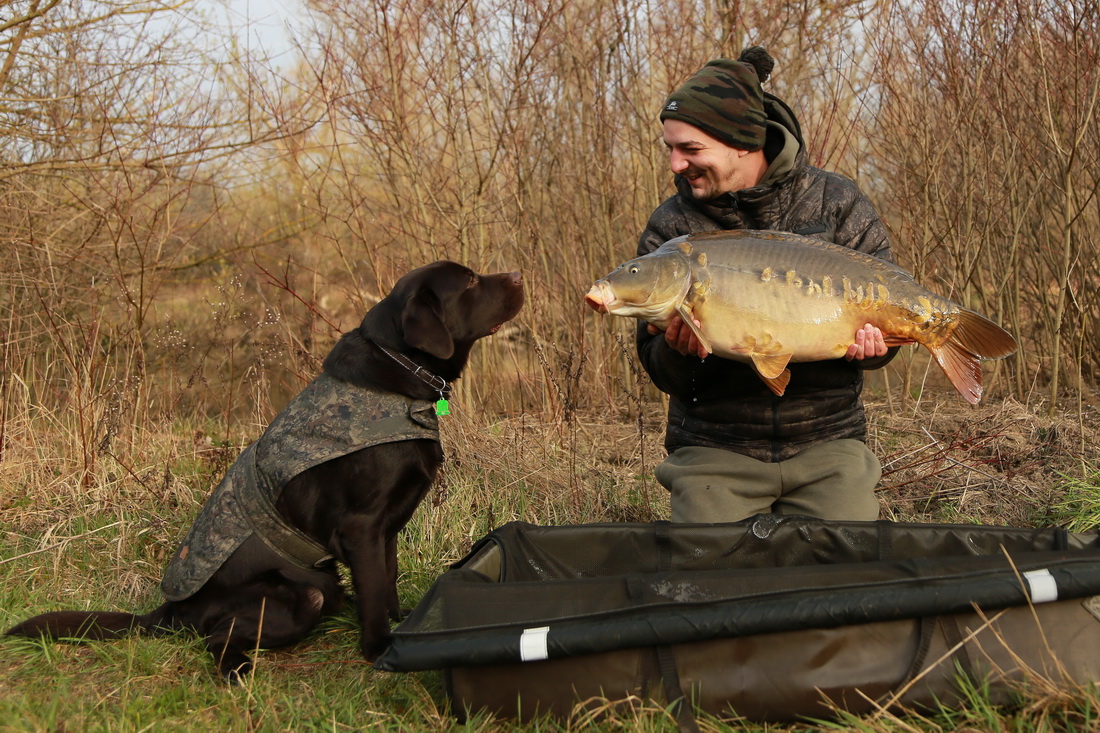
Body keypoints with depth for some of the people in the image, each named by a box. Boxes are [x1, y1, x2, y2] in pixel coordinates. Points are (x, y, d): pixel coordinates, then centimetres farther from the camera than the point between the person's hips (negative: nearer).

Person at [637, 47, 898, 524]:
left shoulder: (837, 204, -2)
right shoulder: (670, 227, -1)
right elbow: (664, 375, -1)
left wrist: (868, 345, -19)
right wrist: (677, 350, -24)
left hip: (827, 441, 0)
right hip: (715, 450, 0)